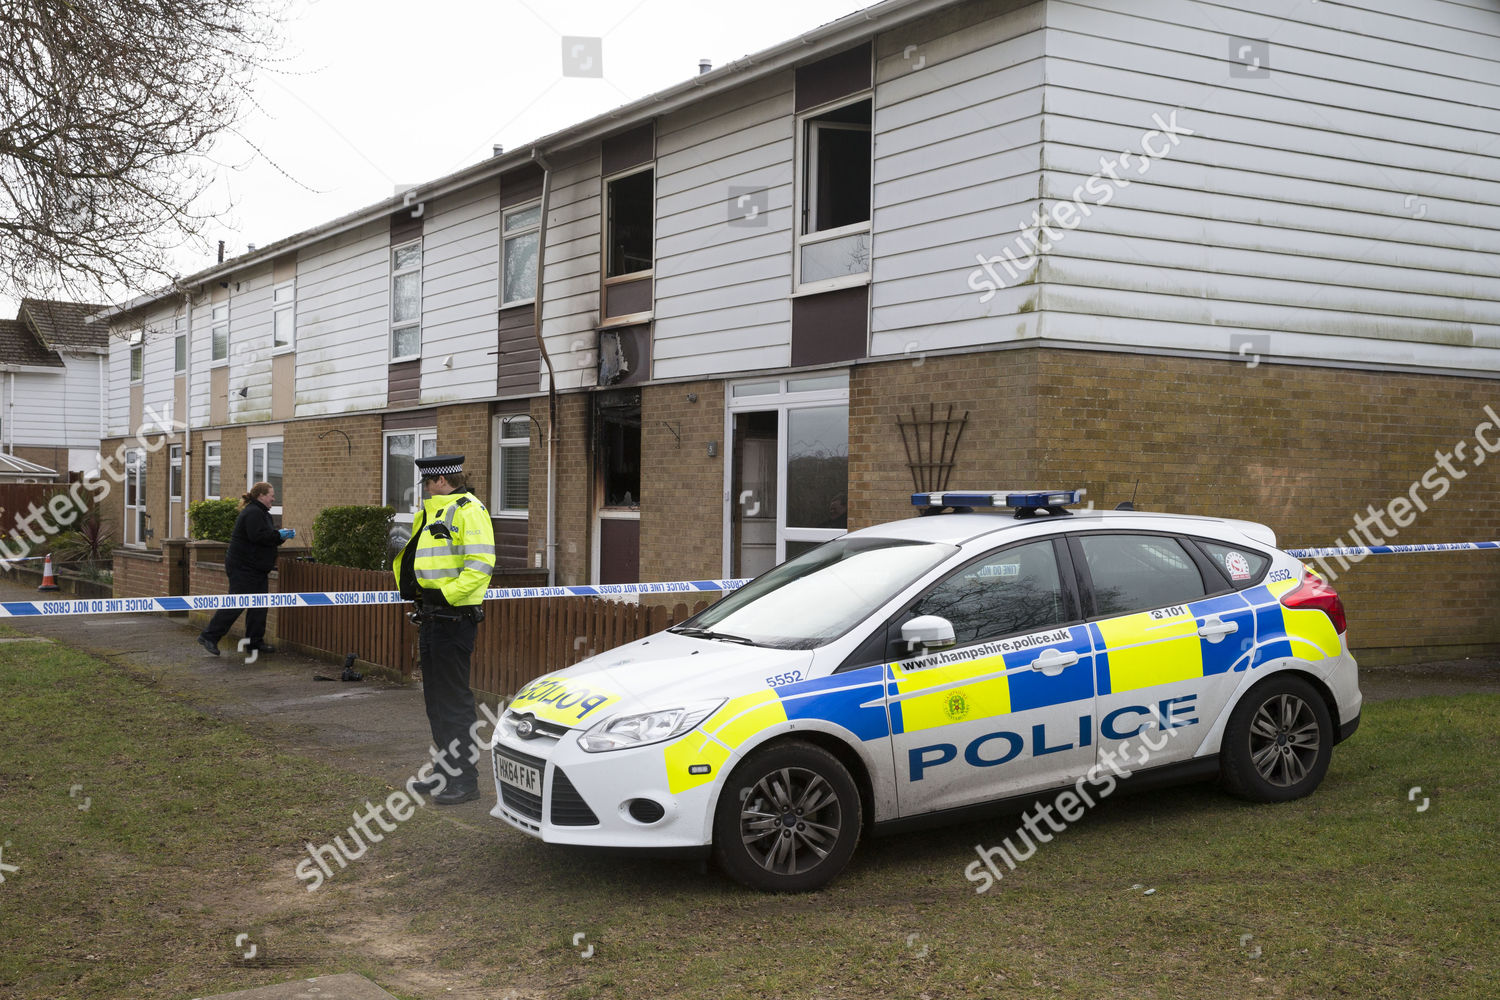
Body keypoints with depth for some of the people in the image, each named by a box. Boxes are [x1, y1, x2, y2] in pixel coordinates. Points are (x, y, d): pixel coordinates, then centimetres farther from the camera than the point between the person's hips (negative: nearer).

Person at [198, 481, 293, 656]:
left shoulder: (259, 512, 18)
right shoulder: (253, 513, -17)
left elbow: (265, 536, 23)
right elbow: (258, 536, -28)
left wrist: (280, 535, 8)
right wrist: (279, 535, -18)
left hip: (256, 569, 11)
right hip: (243, 568, -11)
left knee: (259, 606, 9)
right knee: (235, 605, -8)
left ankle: (255, 641, 14)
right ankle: (209, 637, -1)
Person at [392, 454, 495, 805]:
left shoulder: (468, 510, -12)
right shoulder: (431, 512, 19)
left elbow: (480, 564, -21)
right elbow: (413, 552, 31)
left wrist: (446, 593, -24)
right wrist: (407, 582, 14)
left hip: (455, 615, -10)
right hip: (431, 615, 10)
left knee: (454, 698, -7)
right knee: (435, 697, 15)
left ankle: (465, 779, -1)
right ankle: (446, 772, 24)